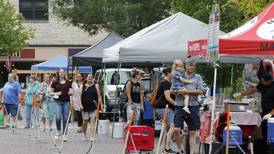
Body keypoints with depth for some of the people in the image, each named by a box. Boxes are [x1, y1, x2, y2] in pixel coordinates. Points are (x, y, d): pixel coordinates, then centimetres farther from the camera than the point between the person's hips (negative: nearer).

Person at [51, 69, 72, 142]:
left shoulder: (68, 83, 8)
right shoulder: (55, 83, 4)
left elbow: (71, 92, 12)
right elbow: (51, 92, 8)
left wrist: (70, 92, -11)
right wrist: (56, 93, -11)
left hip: (66, 101, 2)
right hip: (57, 101, -2)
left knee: (65, 118, 2)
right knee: (58, 117, -15)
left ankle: (64, 135, 10)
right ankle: (58, 131, 9)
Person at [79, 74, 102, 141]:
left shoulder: (96, 86, 7)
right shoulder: (82, 86, 8)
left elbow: (99, 96, 6)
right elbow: (80, 96, 3)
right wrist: (80, 104, -10)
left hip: (93, 107, -1)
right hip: (85, 107, 1)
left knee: (92, 120, -11)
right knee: (85, 121, 9)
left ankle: (92, 136, -15)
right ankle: (85, 135, 30)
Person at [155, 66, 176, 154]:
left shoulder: (168, 83, 18)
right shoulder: (165, 83, -13)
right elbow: (167, 97, -19)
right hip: (164, 107, -11)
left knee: (168, 128, 11)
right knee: (172, 126, -15)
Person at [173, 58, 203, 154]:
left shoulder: (197, 77, 9)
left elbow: (200, 91, -2)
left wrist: (187, 91, -13)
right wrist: (178, 91, -11)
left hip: (193, 106, 0)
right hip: (180, 106, 0)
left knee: (193, 132, 3)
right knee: (176, 129, -11)